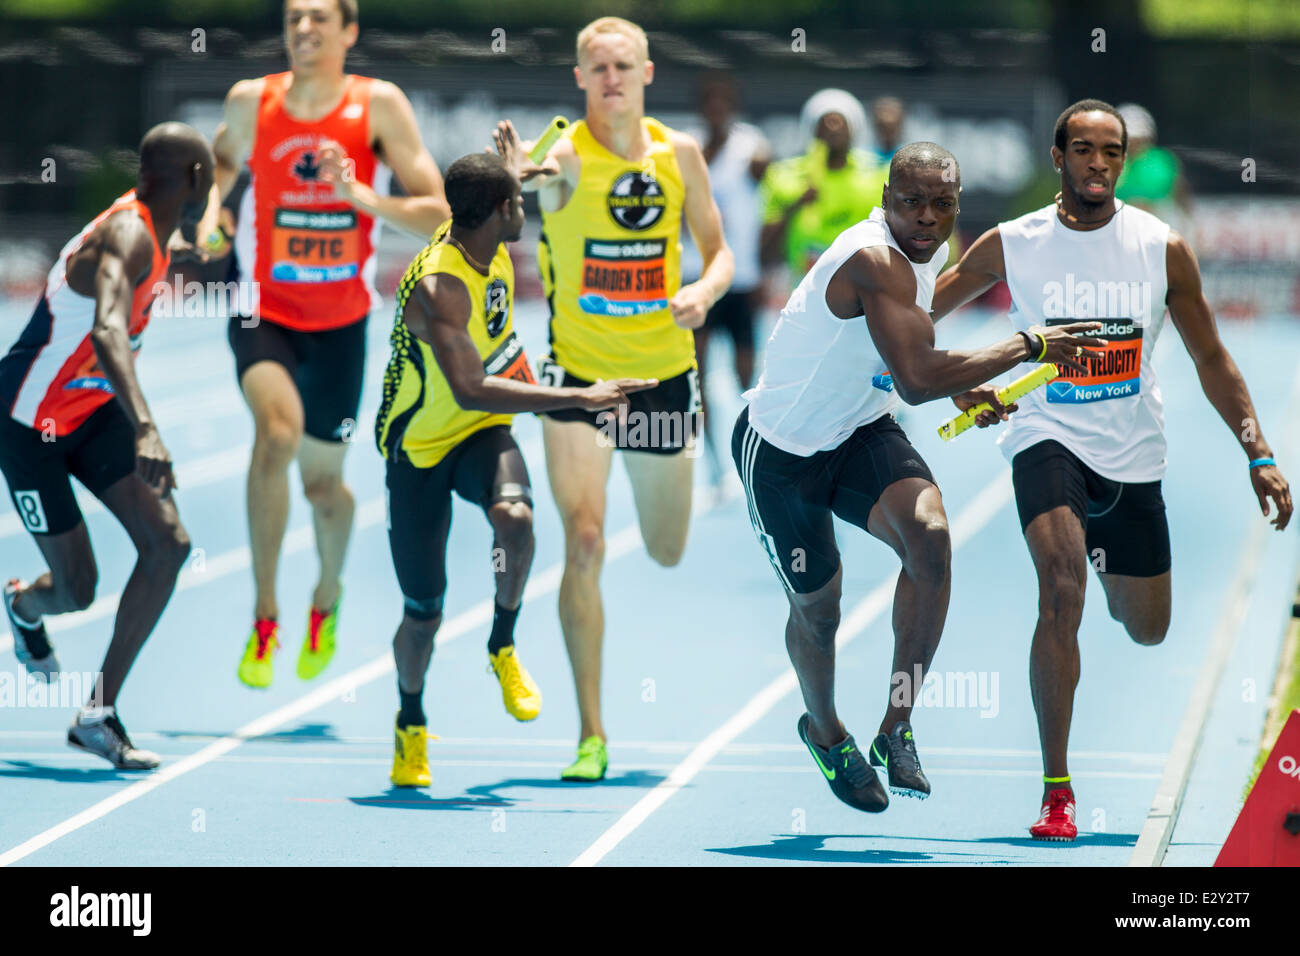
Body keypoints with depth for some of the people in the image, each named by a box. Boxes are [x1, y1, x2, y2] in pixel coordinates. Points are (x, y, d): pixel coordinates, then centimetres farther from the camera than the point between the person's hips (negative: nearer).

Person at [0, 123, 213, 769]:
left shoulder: (146, 233, 2)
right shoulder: (127, 237, -27)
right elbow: (106, 332, -44)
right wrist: (145, 429, -55)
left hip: (93, 409, 8)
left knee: (168, 544, -10)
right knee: (76, 589, 0)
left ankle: (98, 714, -3)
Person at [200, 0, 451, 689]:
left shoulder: (380, 106, -11)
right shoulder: (250, 101, -7)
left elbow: (437, 216, -14)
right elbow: (223, 159, 15)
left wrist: (362, 196, -29)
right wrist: (210, 209, -5)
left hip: (341, 321, 1)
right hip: (263, 310, -1)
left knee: (323, 483, 12)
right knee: (278, 430, -29)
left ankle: (327, 596, 46)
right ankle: (264, 615, -18)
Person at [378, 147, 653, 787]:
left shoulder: (483, 240, -6)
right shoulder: (438, 288, -31)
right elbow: (470, 391, -39)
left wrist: (509, 173, 36)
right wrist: (579, 399, -40)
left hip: (483, 432, 5)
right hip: (419, 447, -5)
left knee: (515, 516, -30)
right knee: (423, 613, 3)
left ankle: (503, 647, -5)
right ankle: (411, 722, 33)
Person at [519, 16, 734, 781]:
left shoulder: (680, 154, 0)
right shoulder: (568, 155, -13)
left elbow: (719, 250, 10)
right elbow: (543, 183, -38)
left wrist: (704, 291, -13)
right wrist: (531, 180, -63)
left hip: (664, 372, 4)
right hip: (579, 373, -4)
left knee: (667, 553, 17)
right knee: (585, 544, -16)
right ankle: (592, 734, -9)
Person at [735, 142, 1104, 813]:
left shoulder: (928, 253, -2)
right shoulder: (875, 261, -31)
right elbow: (916, 381, -41)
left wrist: (959, 387, 4)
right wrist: (1028, 346, -33)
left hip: (861, 430, 6)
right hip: (782, 447, -6)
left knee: (928, 536, -22)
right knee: (816, 606, 7)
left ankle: (896, 727, -11)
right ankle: (824, 730, 40)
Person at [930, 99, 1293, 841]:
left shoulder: (1164, 249, -4)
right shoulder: (1011, 246, -6)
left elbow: (1211, 357, 2)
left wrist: (1259, 454, -4)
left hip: (1134, 455, 3)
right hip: (1048, 438, -3)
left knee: (1148, 631, 15)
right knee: (1062, 595, -26)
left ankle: (1106, 561, 54)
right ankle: (1056, 791, -21)